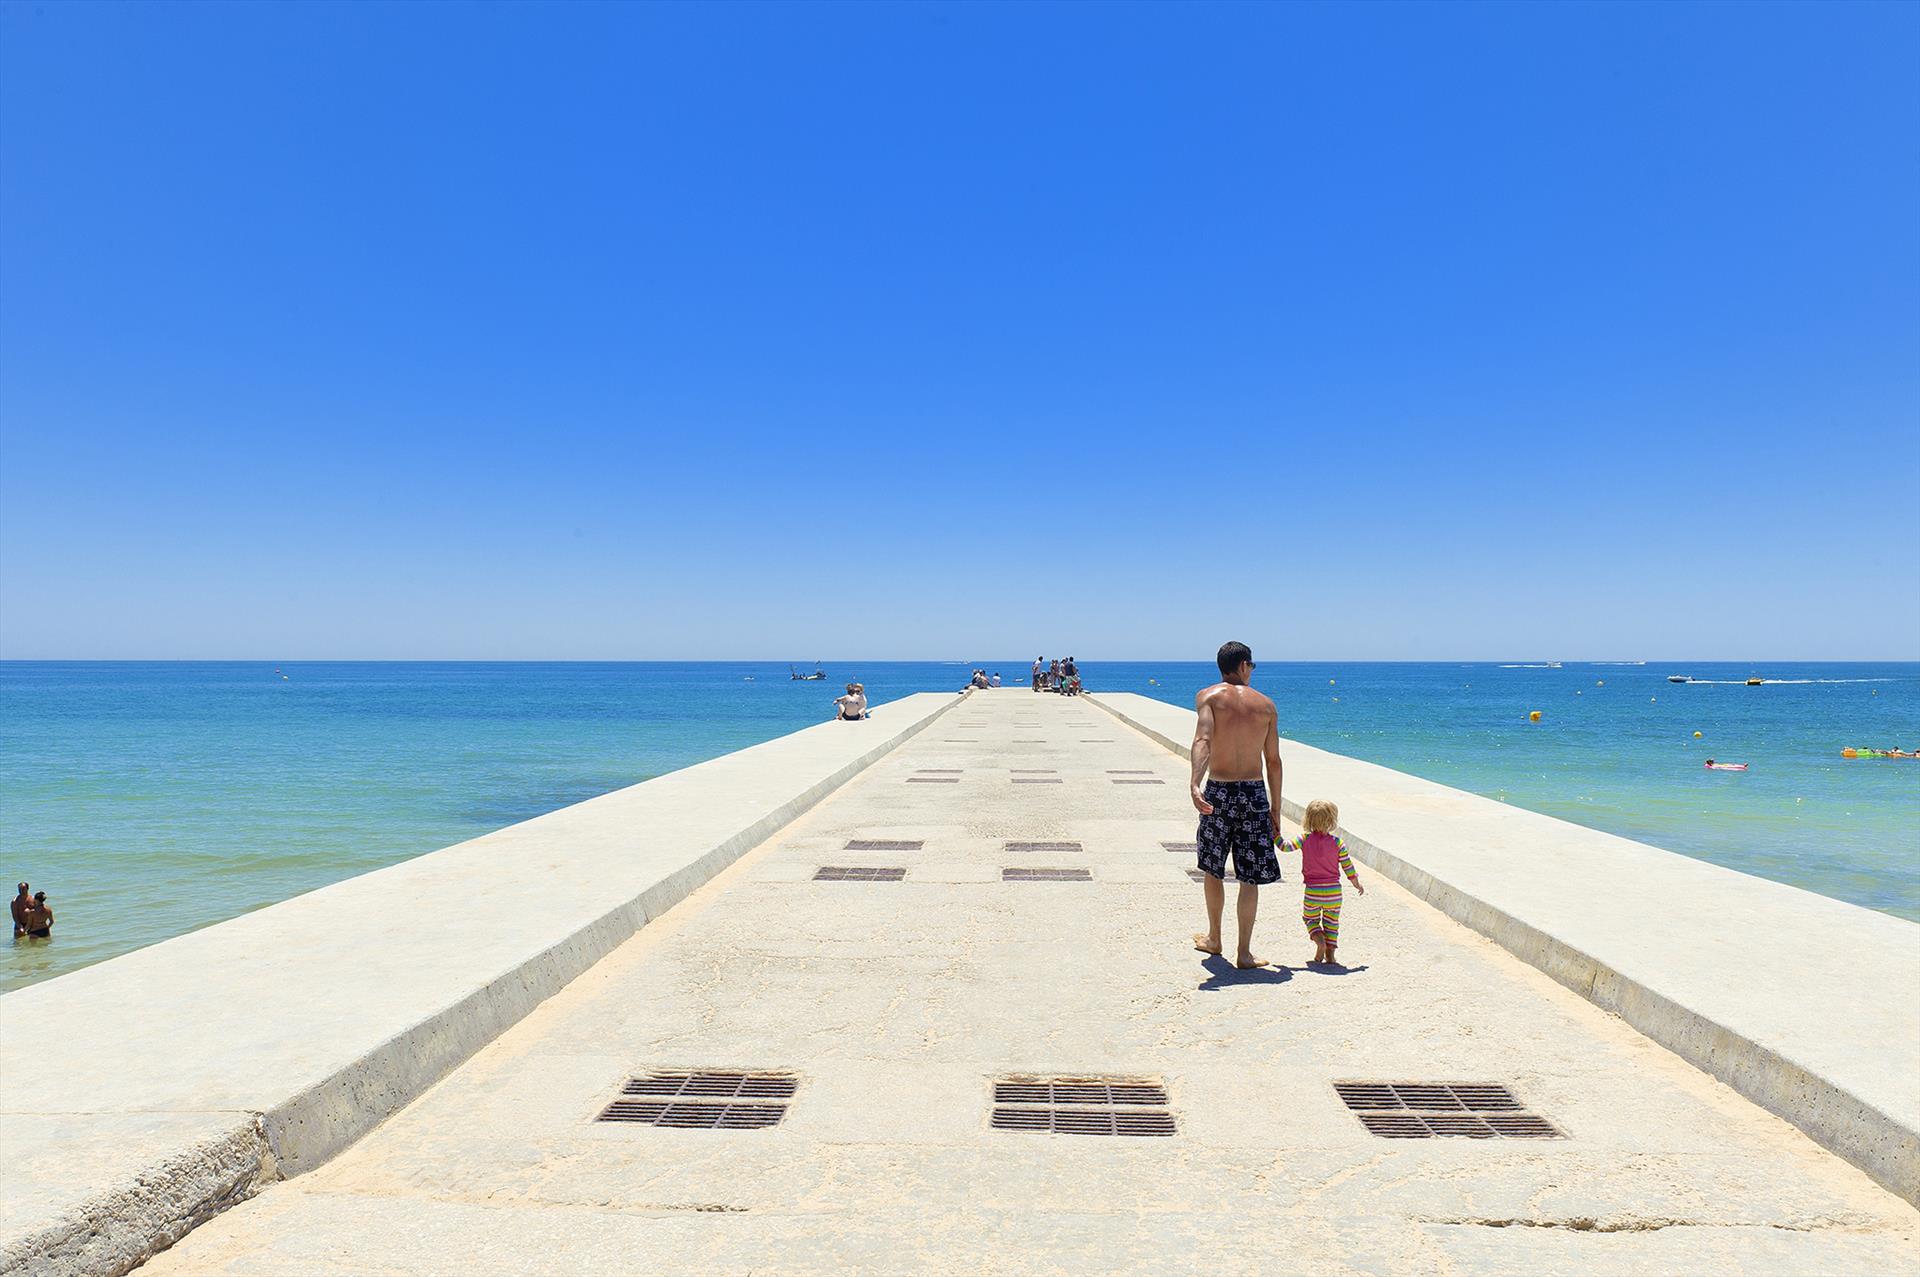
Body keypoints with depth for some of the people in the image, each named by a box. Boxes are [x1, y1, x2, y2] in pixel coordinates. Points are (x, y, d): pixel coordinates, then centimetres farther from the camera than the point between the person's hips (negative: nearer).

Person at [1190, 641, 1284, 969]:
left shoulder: (1208, 696, -2)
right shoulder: (1266, 705, 5)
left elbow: (1203, 740, -20)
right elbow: (1273, 761, 6)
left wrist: (1195, 784, -32)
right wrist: (1275, 809, 13)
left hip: (1218, 793, -1)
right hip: (1254, 794, 1)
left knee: (1211, 868, 18)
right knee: (1250, 877, 7)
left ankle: (1213, 938, 32)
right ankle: (1244, 953, 9)